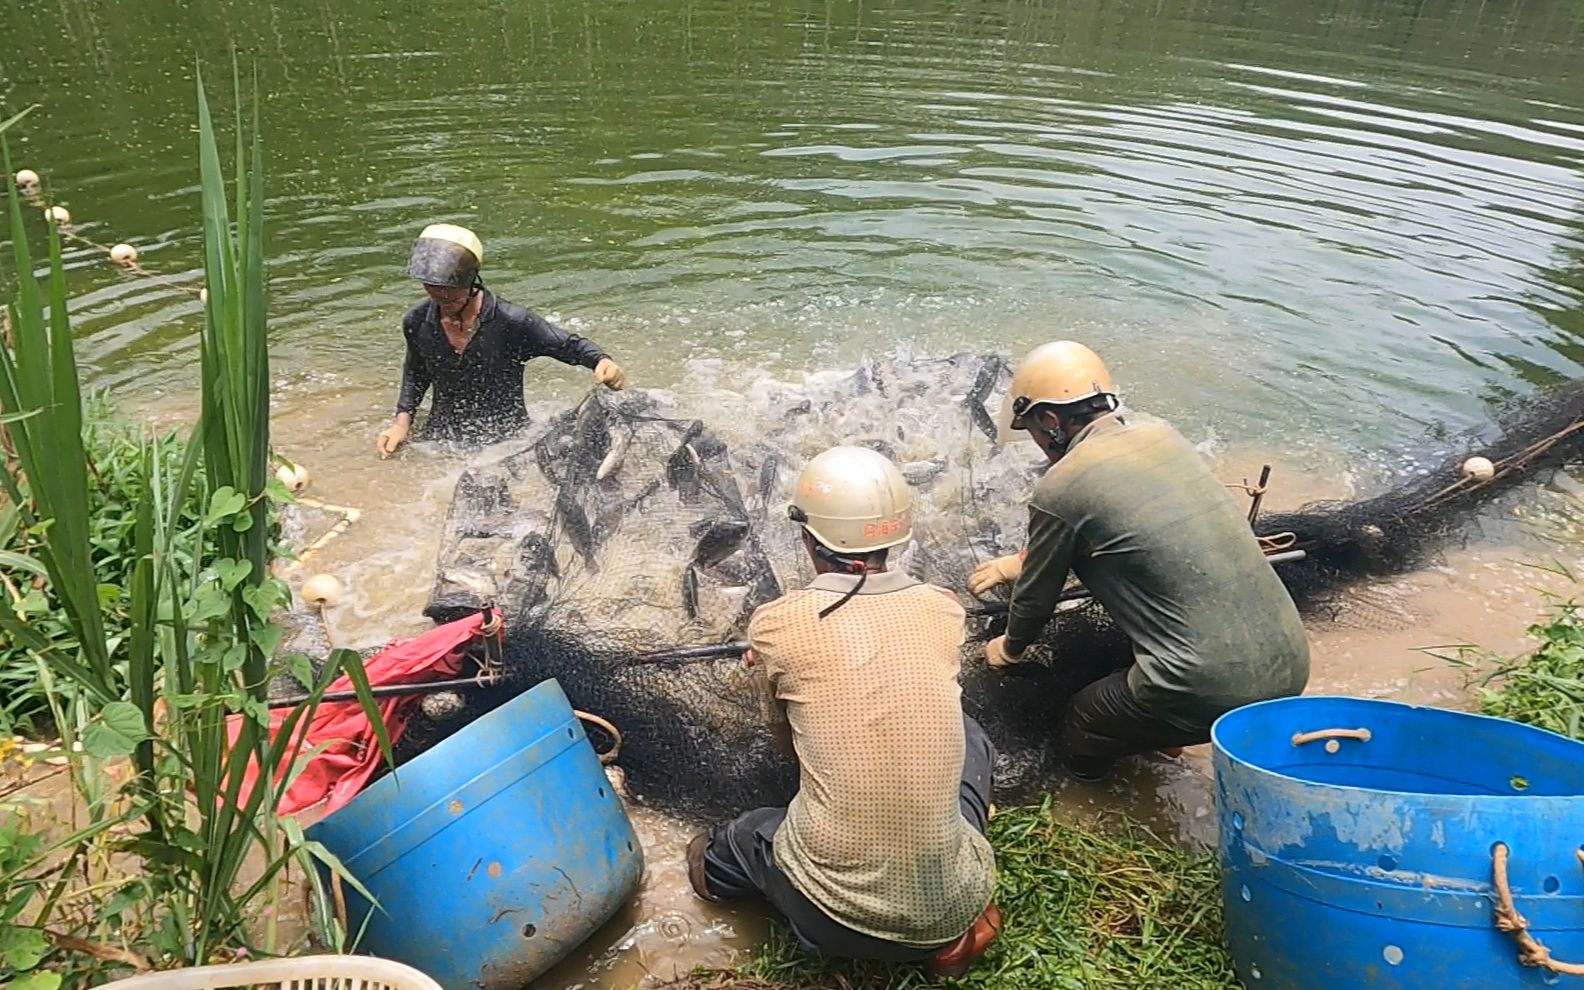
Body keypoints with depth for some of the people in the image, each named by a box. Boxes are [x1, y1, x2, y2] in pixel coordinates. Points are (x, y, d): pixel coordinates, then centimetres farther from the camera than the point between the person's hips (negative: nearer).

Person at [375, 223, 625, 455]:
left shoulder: (510, 322, -19)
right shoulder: (416, 324, -4)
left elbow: (571, 346, -11)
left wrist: (601, 361, -32)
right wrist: (402, 422, 5)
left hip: (507, 441, -3)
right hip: (441, 440, 3)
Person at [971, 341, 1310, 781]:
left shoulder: (1059, 487, -9)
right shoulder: (1162, 436, 11)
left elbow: (1037, 595, 7)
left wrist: (1011, 648, 28)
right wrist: (1023, 559, 40)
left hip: (1210, 688, -6)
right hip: (1291, 663, 7)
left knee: (1081, 738, 20)